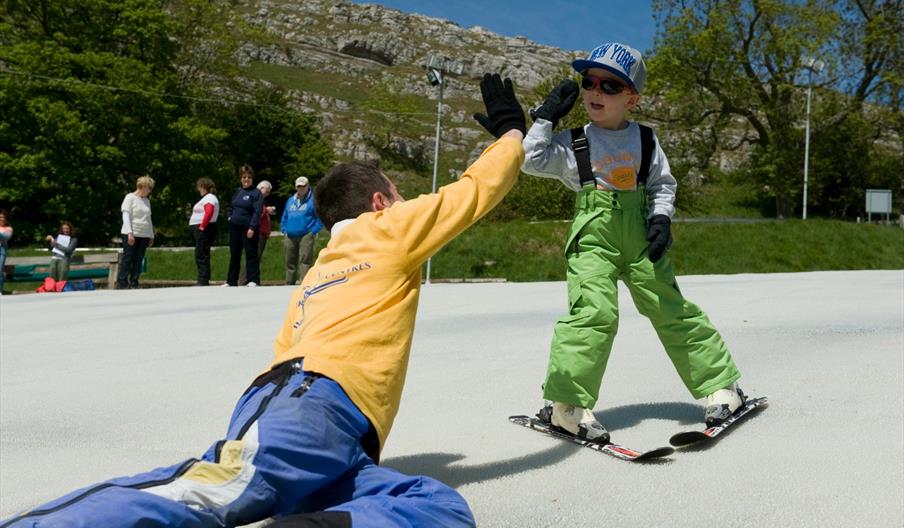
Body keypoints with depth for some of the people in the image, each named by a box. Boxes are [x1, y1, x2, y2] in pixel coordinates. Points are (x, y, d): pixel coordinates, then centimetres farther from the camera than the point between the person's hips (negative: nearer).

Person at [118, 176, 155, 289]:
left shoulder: (147, 201, 19)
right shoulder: (130, 197, -2)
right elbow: (126, 215, -9)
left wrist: (151, 235, 17)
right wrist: (129, 233, -18)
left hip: (144, 235, 6)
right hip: (131, 234, -6)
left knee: (138, 260, 2)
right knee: (127, 259, -7)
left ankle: (134, 284, 4)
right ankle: (122, 284, -6)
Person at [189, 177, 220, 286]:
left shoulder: (209, 198, -12)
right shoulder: (207, 198, 21)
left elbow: (209, 213, -26)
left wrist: (202, 226, -22)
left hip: (204, 230, -11)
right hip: (199, 230, 11)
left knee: (202, 256, -11)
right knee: (200, 255, 14)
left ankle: (203, 281, -11)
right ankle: (202, 280, 18)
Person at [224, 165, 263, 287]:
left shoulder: (256, 193, -7)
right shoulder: (238, 191, 13)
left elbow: (257, 212, -15)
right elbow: (231, 206, 25)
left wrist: (252, 228, -21)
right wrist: (230, 217, 9)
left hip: (248, 228, -7)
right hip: (235, 227, 7)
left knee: (251, 253, -4)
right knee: (234, 254, 12)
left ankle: (253, 280, -1)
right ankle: (231, 281, 19)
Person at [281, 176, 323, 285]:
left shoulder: (313, 200, -1)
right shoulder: (290, 200, 18)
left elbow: (320, 218, -5)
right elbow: (284, 218, 26)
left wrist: (313, 231, -11)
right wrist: (285, 231, 14)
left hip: (306, 235, -6)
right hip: (290, 236, 6)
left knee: (304, 260, -16)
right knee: (290, 262, 11)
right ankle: (289, 284, 21)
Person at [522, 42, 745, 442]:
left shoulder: (646, 141, 8)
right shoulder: (572, 143, 4)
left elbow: (663, 184, 12)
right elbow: (531, 161, 0)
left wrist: (661, 218, -5)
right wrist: (545, 117, 0)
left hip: (639, 236, 2)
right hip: (592, 236, -2)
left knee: (672, 309, 5)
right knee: (594, 312, -19)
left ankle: (720, 385, 17)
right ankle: (566, 404, -12)